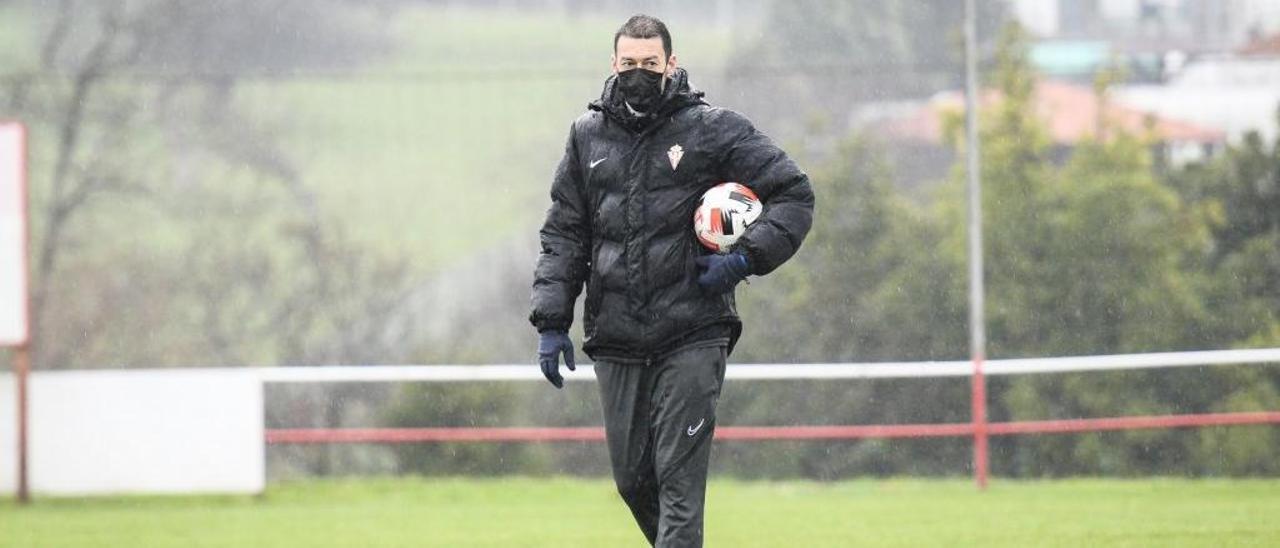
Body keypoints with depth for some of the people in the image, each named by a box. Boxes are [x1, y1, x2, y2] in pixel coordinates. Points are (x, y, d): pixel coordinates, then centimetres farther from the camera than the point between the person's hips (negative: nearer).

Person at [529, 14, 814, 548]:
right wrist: (551, 320, 7)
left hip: (691, 338, -4)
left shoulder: (712, 129, 0)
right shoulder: (588, 135, 11)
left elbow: (794, 194, 2)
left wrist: (745, 259, -11)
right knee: (632, 479, 9)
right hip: (615, 341, 4)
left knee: (679, 481, -9)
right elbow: (564, 234, 16)